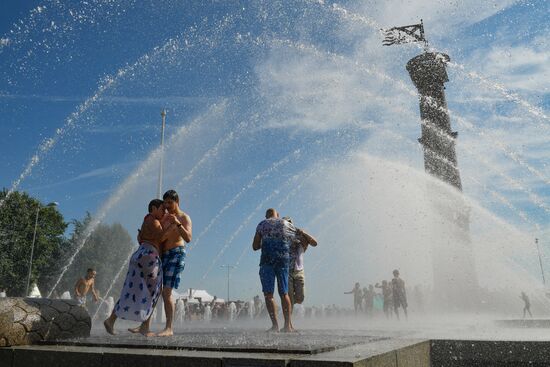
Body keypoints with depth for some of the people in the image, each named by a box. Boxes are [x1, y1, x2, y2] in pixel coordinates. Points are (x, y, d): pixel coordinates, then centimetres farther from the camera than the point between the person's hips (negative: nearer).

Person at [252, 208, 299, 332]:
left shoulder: (262, 224, 11)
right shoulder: (287, 224, 16)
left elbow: (255, 246, 8)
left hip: (267, 260, -2)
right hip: (284, 259, 2)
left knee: (268, 294, 0)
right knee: (284, 293, 9)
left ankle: (275, 324, -9)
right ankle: (288, 324, 3)